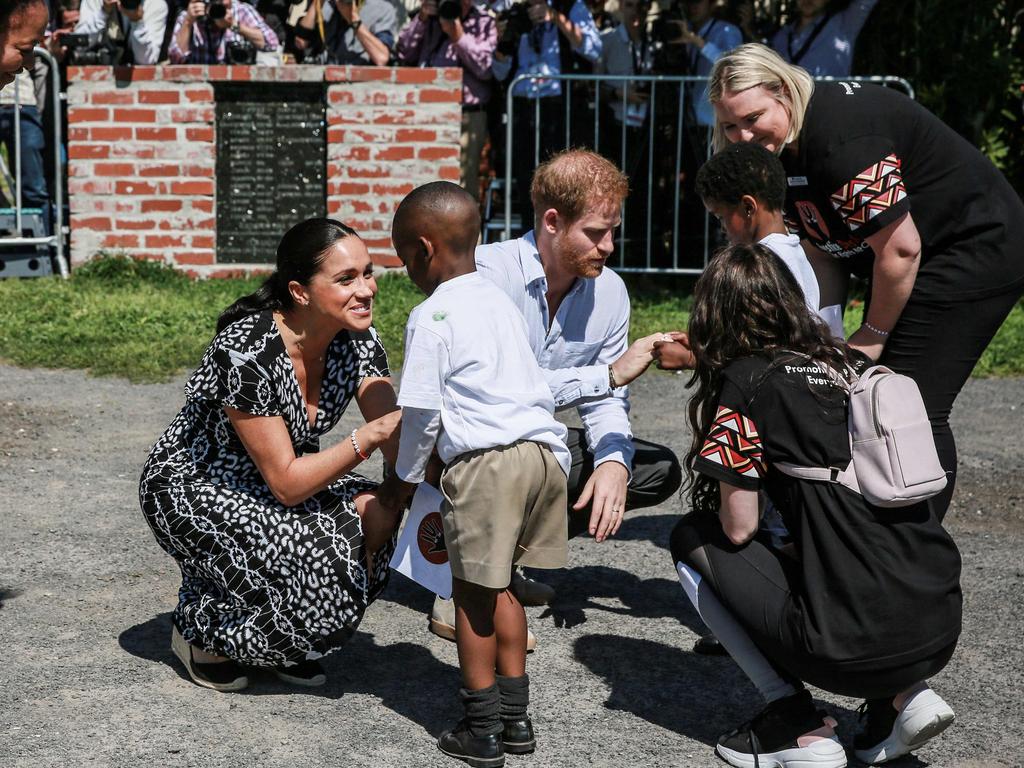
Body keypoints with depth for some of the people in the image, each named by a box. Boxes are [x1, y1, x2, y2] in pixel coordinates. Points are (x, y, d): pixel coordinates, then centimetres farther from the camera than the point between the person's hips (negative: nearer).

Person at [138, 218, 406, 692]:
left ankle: (285, 645, 4)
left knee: (375, 514, -20)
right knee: (311, 559, -29)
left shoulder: (358, 342, -11)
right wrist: (368, 437, -37)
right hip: (191, 487, -7)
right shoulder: (248, 352, -31)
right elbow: (287, 484, -29)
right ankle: (201, 628, 1)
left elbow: (395, 443, -13)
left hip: (263, 488, 7)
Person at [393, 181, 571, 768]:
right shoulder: (500, 300, 18)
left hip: (486, 460, -8)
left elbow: (421, 410, -7)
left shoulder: (431, 317, -5)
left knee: (473, 593, 4)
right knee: (501, 587, 19)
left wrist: (408, 474, 8)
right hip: (545, 448, 8)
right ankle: (516, 717, 24)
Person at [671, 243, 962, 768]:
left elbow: (738, 528, -2)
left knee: (692, 538, 13)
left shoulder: (747, 379, -3)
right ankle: (902, 697, 14)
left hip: (851, 647, -7)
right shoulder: (852, 365, 16)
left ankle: (798, 725, 6)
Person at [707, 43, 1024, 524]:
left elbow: (900, 248, -26)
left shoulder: (840, 136, -29)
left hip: (977, 247, -10)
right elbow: (823, 252, 6)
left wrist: (873, 335, -13)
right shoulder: (780, 150, 1)